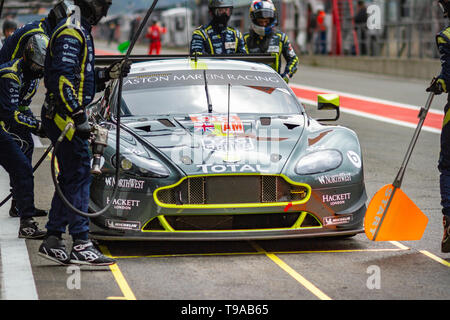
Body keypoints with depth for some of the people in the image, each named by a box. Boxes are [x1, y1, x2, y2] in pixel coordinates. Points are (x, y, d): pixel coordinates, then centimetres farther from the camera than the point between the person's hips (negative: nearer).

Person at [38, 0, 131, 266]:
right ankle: (81, 245, -10)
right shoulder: (71, 32, -14)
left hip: (71, 115, 10)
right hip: (64, 115, -10)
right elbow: (61, 79, -22)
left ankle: (52, 241, 17)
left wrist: (110, 74, 10)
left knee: (71, 179, 12)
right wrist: (78, 116, -26)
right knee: (79, 177, -10)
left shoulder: (82, 32, 19)